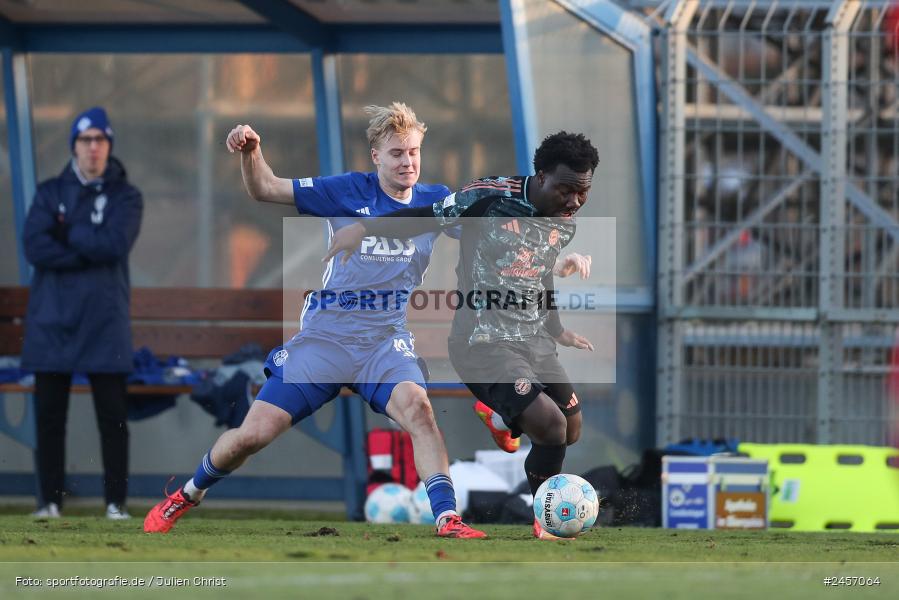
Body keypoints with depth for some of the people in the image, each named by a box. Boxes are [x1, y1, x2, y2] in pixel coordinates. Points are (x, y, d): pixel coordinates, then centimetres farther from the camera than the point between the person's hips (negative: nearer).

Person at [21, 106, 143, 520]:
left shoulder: (125, 196, 7)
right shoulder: (50, 192, 10)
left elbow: (115, 244, -12)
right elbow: (34, 246, -5)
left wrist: (65, 232, -5)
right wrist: (90, 250, -11)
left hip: (104, 322, -2)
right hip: (52, 319, 2)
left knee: (112, 414, -4)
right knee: (49, 413, 1)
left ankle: (116, 501, 1)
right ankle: (50, 500, 7)